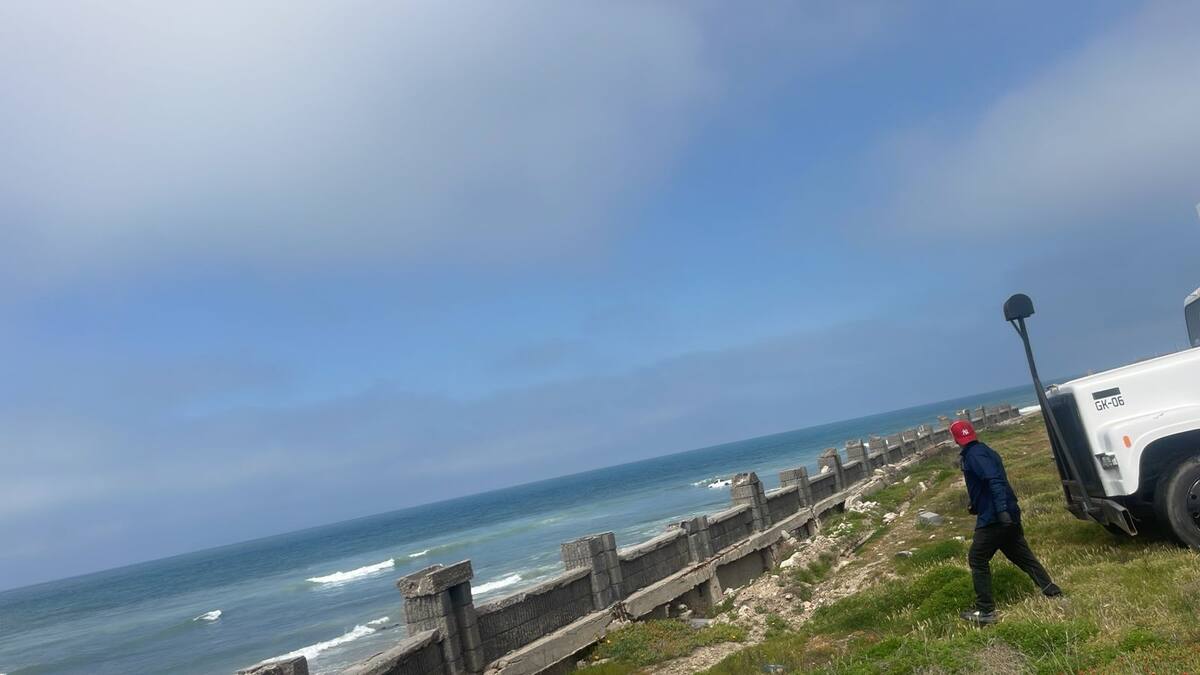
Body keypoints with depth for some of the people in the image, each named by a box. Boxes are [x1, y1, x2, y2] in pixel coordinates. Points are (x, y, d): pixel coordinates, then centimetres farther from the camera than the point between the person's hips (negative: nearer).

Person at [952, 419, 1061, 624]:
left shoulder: (973, 455, -14)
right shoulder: (986, 451, 16)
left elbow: (994, 481, -28)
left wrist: (1001, 510, -35)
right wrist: (977, 506, 34)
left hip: (993, 518, -9)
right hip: (1009, 515, 9)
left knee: (977, 560, 0)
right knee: (1022, 555, 19)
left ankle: (985, 611, 2)